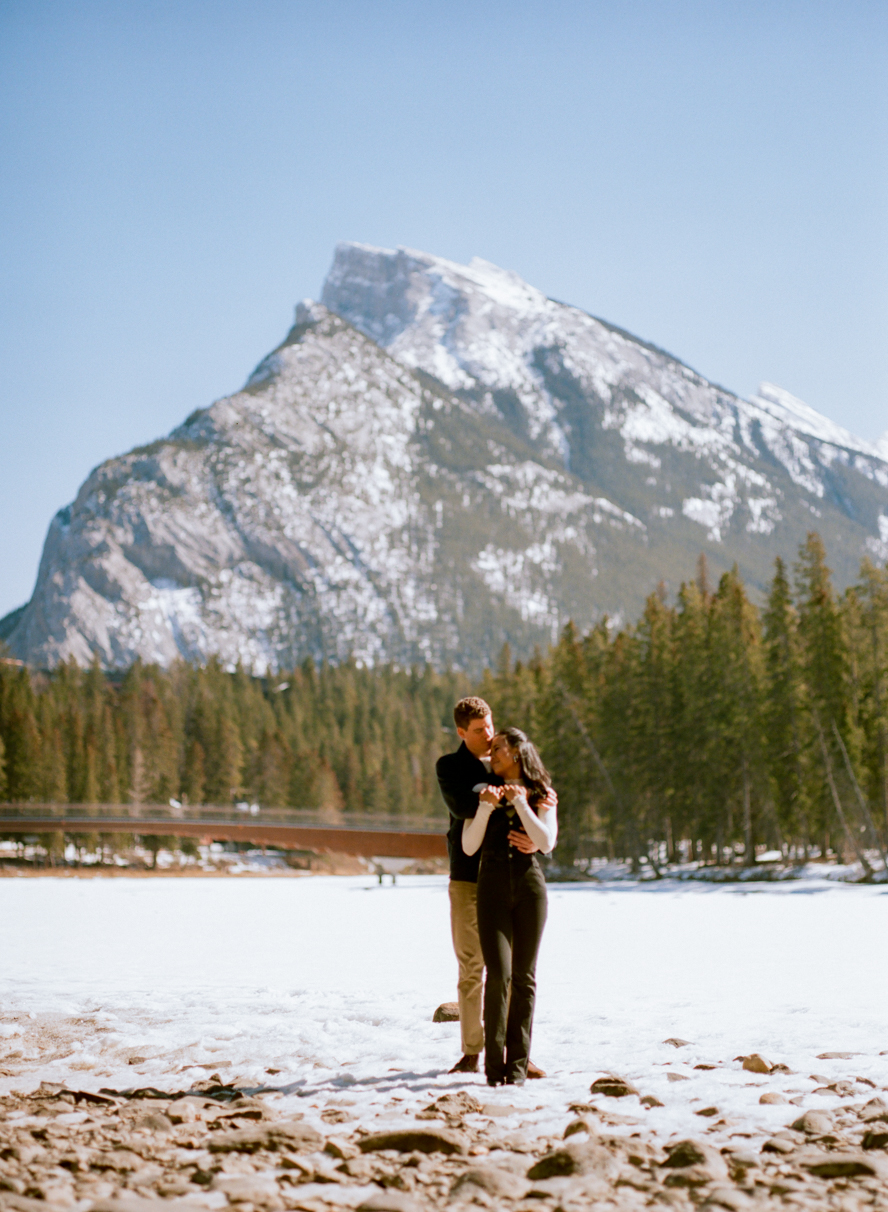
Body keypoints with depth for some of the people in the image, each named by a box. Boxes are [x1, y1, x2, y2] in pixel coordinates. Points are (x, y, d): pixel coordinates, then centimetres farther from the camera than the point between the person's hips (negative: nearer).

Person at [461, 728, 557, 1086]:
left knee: (524, 977, 0)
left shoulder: (540, 795, 9)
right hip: (493, 886, 0)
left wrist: (520, 803, -11)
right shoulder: (484, 792, 11)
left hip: (530, 885, 0)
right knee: (499, 974, -11)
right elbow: (469, 846, 2)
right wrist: (486, 807, -10)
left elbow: (547, 842, -5)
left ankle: (517, 1064, 5)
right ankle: (494, 1063, -6)